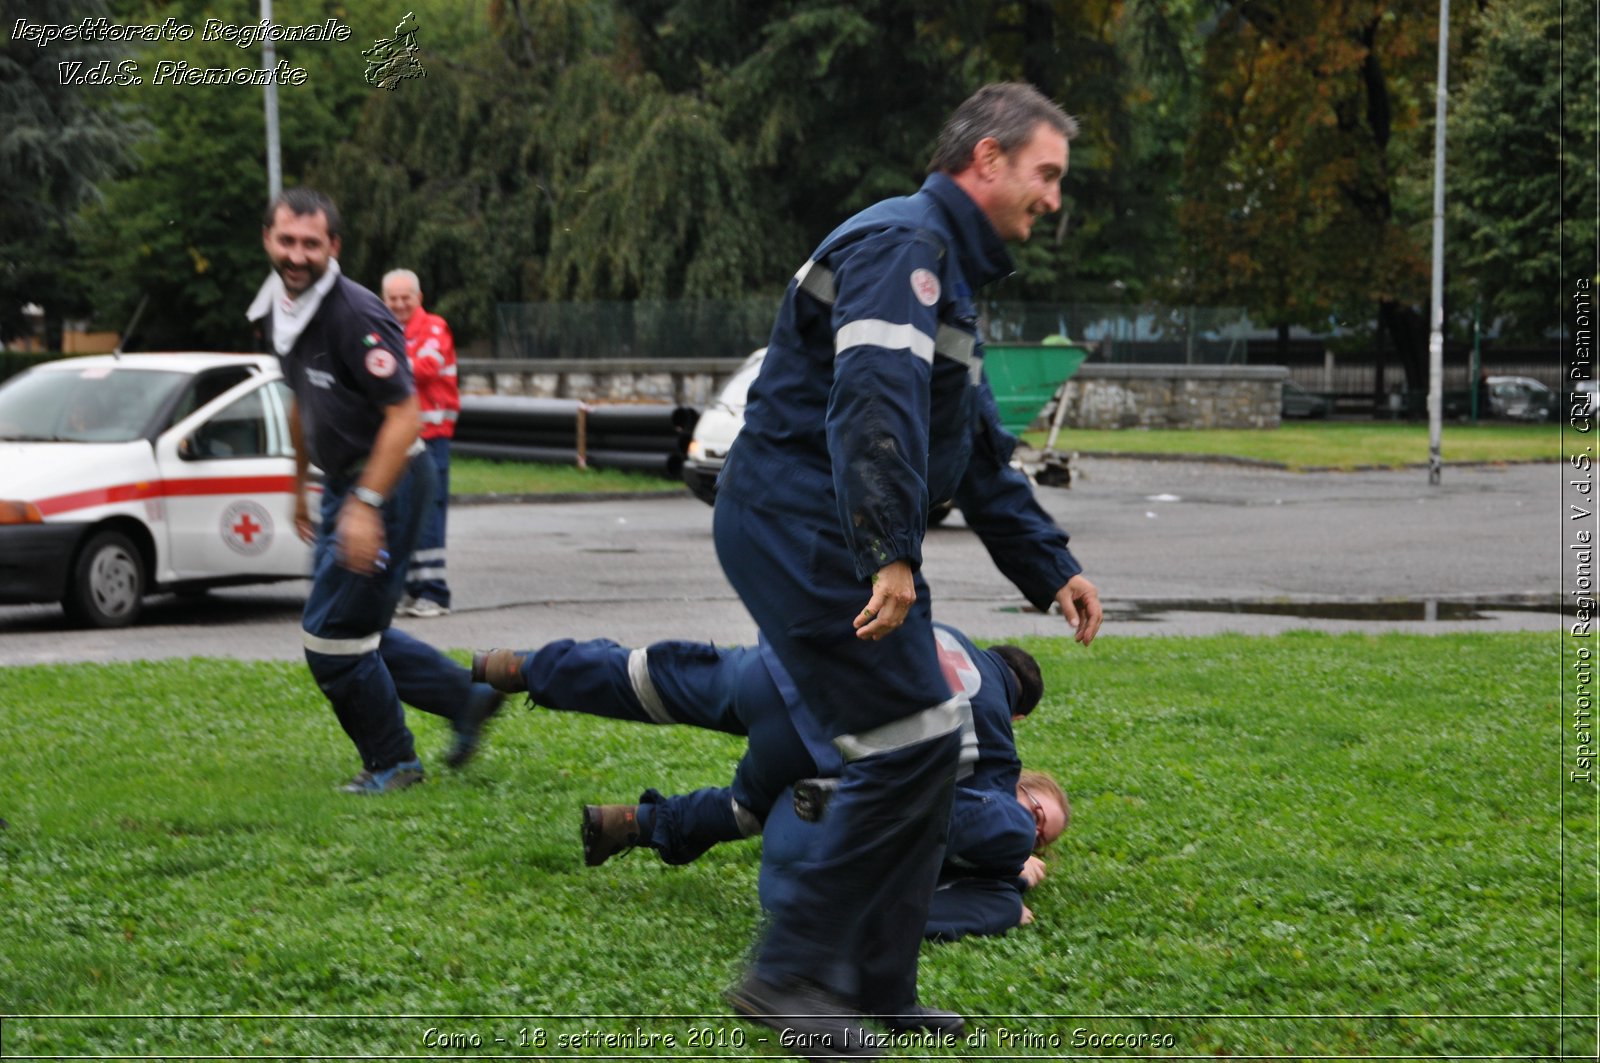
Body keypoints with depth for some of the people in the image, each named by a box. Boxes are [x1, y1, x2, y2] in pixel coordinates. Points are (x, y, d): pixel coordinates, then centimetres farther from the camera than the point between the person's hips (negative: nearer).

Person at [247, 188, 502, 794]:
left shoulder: (354, 315, -21)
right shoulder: (277, 312, 6)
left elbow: (404, 416, -23)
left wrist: (365, 506, -27)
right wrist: (301, 485, 27)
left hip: (387, 483, -9)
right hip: (344, 485, 9)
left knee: (332, 637, -4)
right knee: (356, 634, 15)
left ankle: (392, 763, 13)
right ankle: (467, 700, 29)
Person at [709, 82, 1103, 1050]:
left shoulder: (949, 273, 23)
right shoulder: (904, 242, -11)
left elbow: (981, 455, 28)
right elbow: (874, 402, -26)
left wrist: (1052, 569, 22)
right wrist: (892, 556, -32)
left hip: (827, 537, 11)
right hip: (801, 527, -11)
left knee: (931, 749, 11)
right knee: (913, 742, -12)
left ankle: (877, 990, 16)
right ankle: (790, 973, -7)